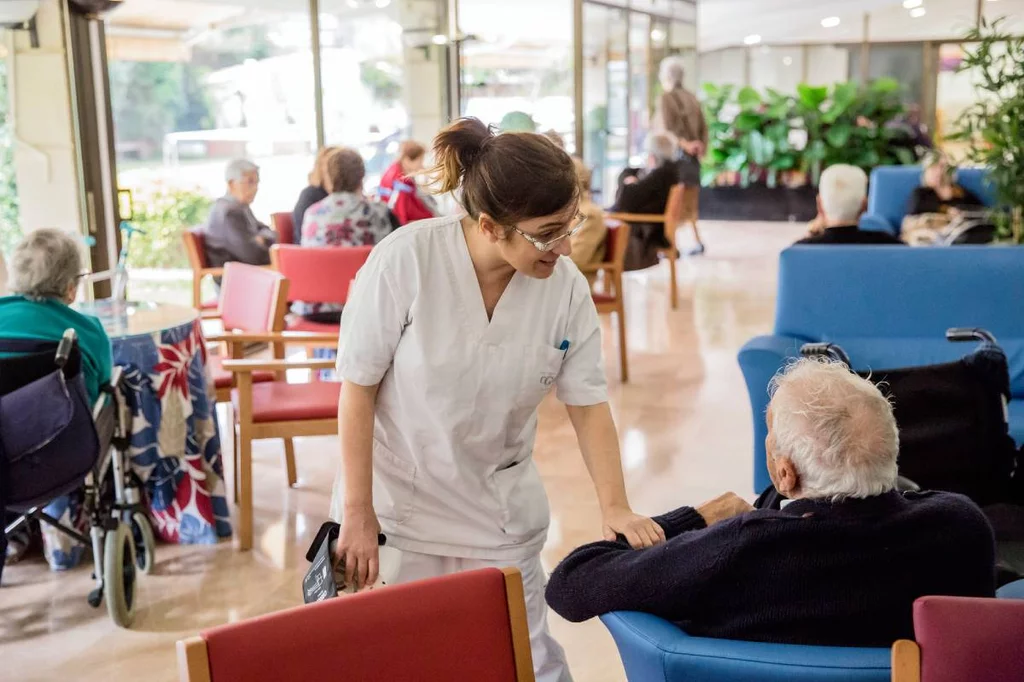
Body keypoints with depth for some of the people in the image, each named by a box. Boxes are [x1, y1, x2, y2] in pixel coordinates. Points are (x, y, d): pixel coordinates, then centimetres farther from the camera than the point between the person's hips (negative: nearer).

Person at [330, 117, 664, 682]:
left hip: (502, 513, 2)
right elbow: (358, 388, -13)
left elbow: (588, 403, -4)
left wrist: (614, 507, -15)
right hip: (400, 507, -2)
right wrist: (357, 514, -10)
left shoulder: (566, 286, -12)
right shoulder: (404, 261, -21)